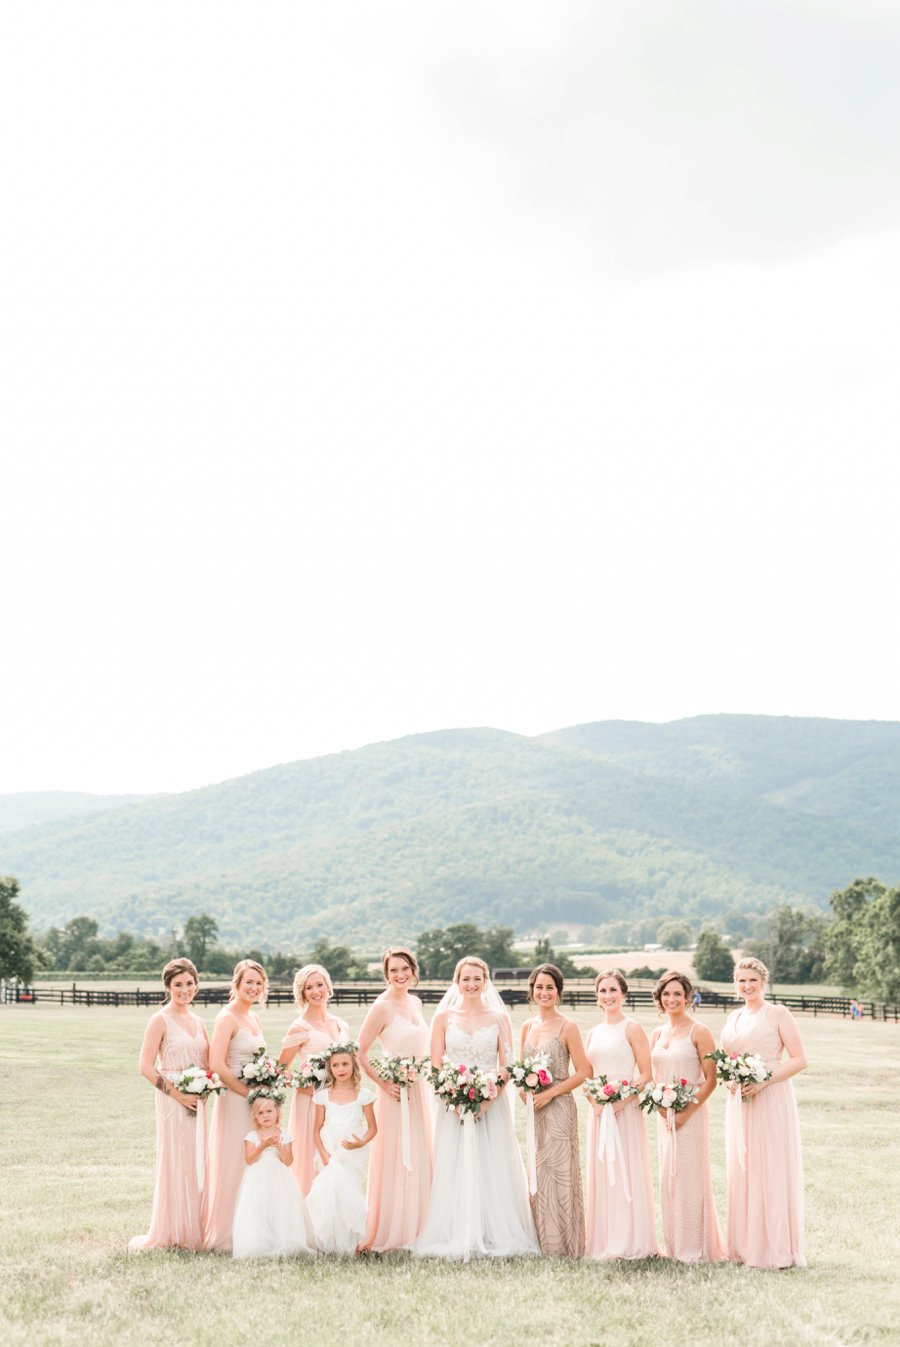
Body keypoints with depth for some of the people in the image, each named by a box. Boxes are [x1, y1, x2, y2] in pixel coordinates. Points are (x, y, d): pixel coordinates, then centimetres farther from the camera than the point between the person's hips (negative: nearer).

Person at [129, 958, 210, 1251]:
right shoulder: (160, 1021, -7)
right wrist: (177, 1093, -17)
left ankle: (192, 1231, 17)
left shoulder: (198, 1022, 13)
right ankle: (169, 1235, 5)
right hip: (171, 1101, -7)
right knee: (174, 1164, -3)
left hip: (195, 1103, 7)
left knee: (196, 1165, 9)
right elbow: (146, 1067, -12)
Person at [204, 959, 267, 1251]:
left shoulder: (253, 1018, 14)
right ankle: (226, 1236, 6)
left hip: (254, 1099, 8)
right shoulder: (227, 1017, -12)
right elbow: (216, 1064, -21)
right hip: (234, 1100, -8)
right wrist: (248, 1092, -16)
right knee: (233, 1167, -3)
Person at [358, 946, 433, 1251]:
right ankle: (386, 1234, 7)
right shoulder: (382, 1007, -14)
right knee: (394, 1160, -3)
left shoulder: (415, 1002, 8)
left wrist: (424, 1078, 10)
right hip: (395, 1093, -7)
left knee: (418, 1159, 12)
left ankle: (413, 1229, 22)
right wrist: (383, 1083, -17)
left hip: (419, 1089, 7)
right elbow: (360, 1053, -15)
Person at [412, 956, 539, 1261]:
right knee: (454, 1172, -1)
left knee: (492, 1171, -1)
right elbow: (435, 1066, 2)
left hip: (491, 1106, 0)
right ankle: (456, 1238, 5)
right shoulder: (444, 1017, 5)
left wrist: (487, 1100, -13)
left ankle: (495, 1236, 7)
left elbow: (507, 1067, 0)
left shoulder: (499, 1017, 4)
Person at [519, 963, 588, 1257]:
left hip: (558, 1108, -6)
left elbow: (583, 1072, -9)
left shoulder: (567, 1027, -7)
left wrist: (549, 1093, -15)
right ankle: (543, 1241, 17)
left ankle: (564, 1243, 5)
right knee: (538, 1172, 9)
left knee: (558, 1172, -4)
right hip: (534, 1110, 6)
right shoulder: (528, 1026, 10)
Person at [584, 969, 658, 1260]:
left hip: (625, 1109, -6)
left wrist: (621, 1101, -17)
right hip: (598, 1110, 6)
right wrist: (594, 1101, -4)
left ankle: (630, 1242, 4)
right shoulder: (593, 1033, 13)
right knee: (601, 1173, 7)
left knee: (626, 1172, -3)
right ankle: (603, 1241, 14)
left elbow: (646, 1074, -8)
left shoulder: (631, 1028, -5)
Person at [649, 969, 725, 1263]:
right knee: (667, 1178, 9)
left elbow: (711, 1079, -10)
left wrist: (687, 1112, -17)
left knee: (690, 1177, -4)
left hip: (690, 1114, -6)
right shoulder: (657, 1034, 12)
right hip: (664, 1115, 6)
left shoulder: (699, 1032, -7)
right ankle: (675, 1246, 18)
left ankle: (696, 1248, 4)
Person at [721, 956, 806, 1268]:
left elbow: (799, 1059, -9)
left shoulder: (778, 1014, -4)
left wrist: (763, 1082, -18)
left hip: (771, 1101, -6)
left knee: (772, 1172, -4)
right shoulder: (733, 1018, 14)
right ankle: (746, 1246, 14)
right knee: (741, 1170, 7)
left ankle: (777, 1249, 3)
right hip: (738, 1102, 6)